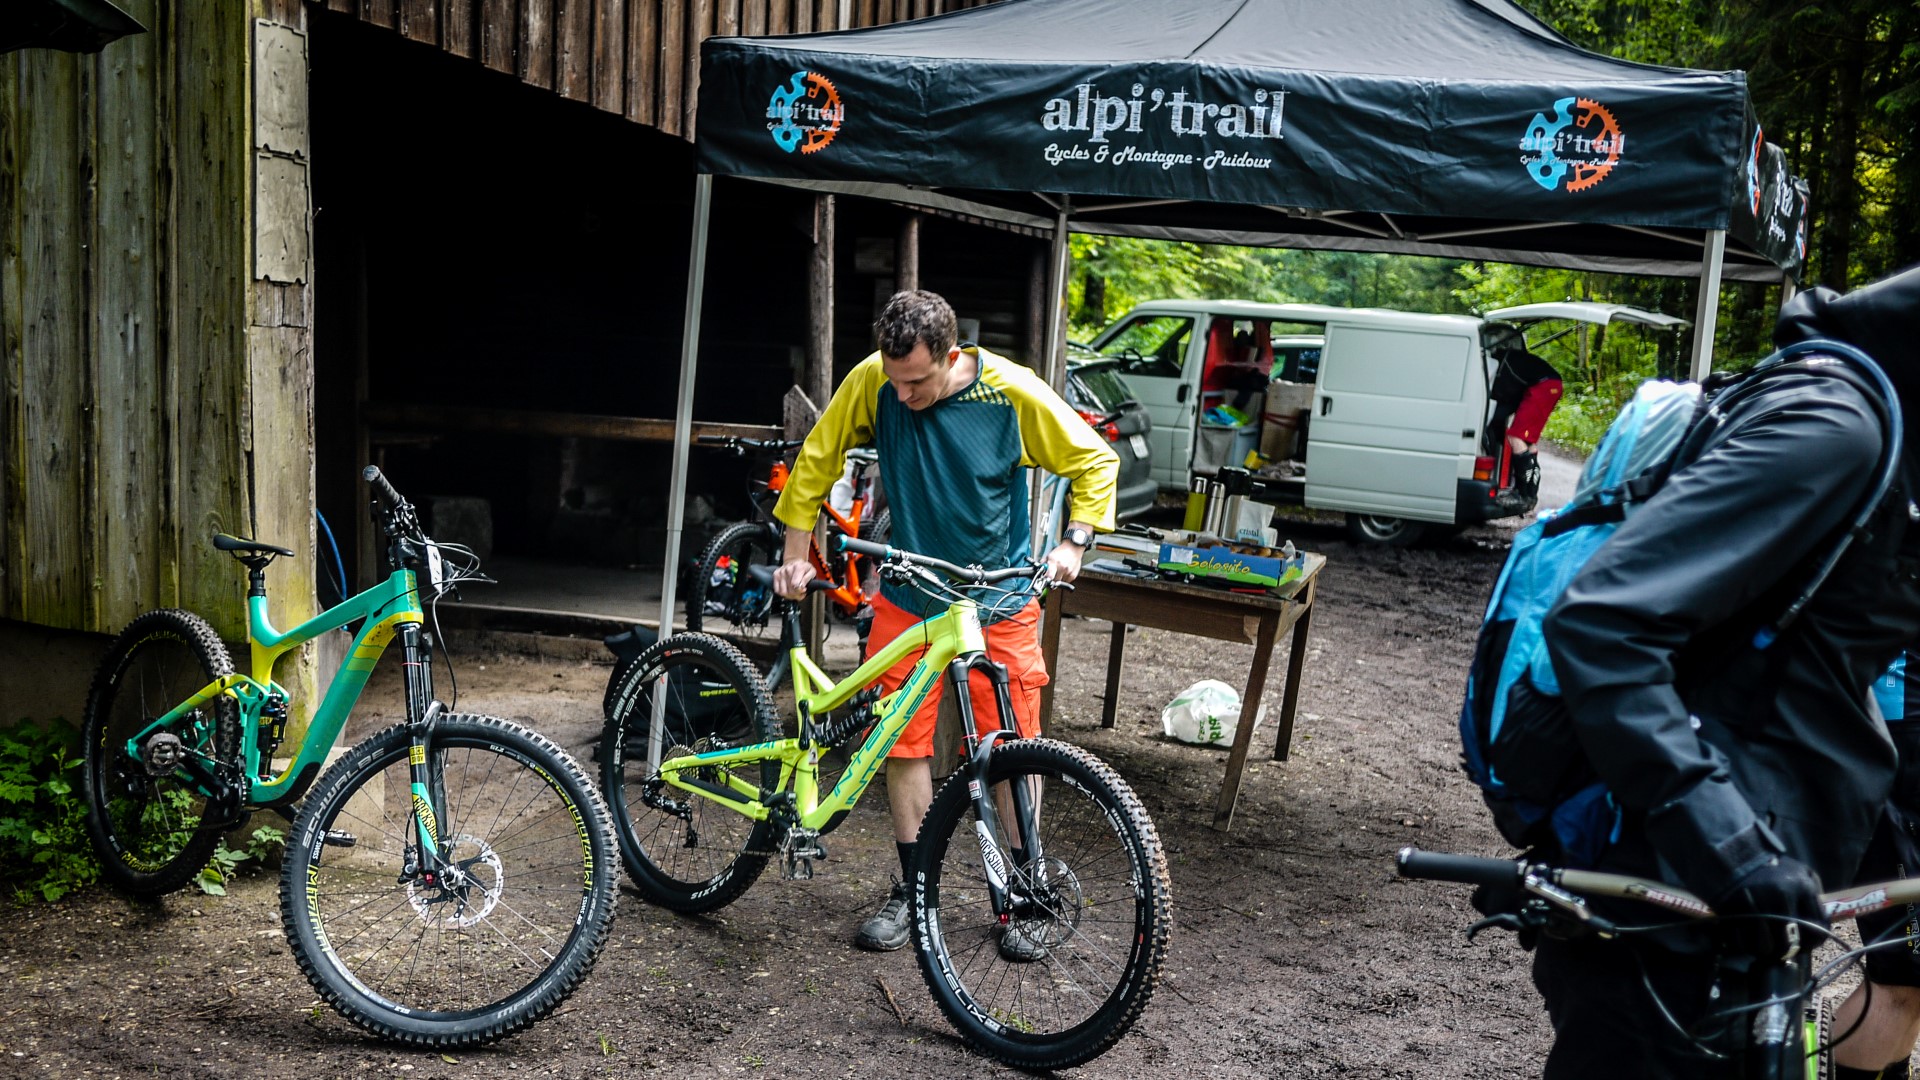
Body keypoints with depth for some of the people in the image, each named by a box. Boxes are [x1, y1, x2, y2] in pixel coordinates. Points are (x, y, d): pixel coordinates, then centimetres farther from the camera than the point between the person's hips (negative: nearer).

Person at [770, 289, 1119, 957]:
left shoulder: (1013, 393, -18)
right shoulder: (872, 382, -14)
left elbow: (1097, 462, -6)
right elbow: (817, 458, 0)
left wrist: (1073, 542, -17)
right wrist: (796, 552, -1)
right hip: (908, 596, 2)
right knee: (906, 743, 4)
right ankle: (911, 888, 20)